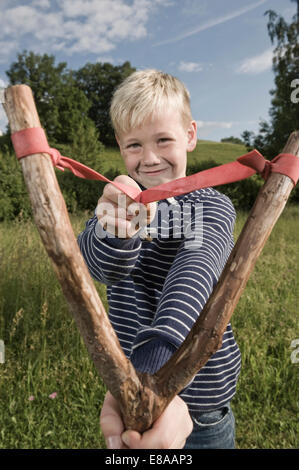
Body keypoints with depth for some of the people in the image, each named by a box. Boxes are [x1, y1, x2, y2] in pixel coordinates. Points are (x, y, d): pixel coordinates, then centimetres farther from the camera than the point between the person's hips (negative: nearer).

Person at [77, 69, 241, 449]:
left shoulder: (212, 207, -14)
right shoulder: (117, 203, -3)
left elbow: (194, 271, -35)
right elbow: (106, 266, -24)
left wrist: (152, 373, -52)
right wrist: (115, 233, -48)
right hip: (126, 383, 3)